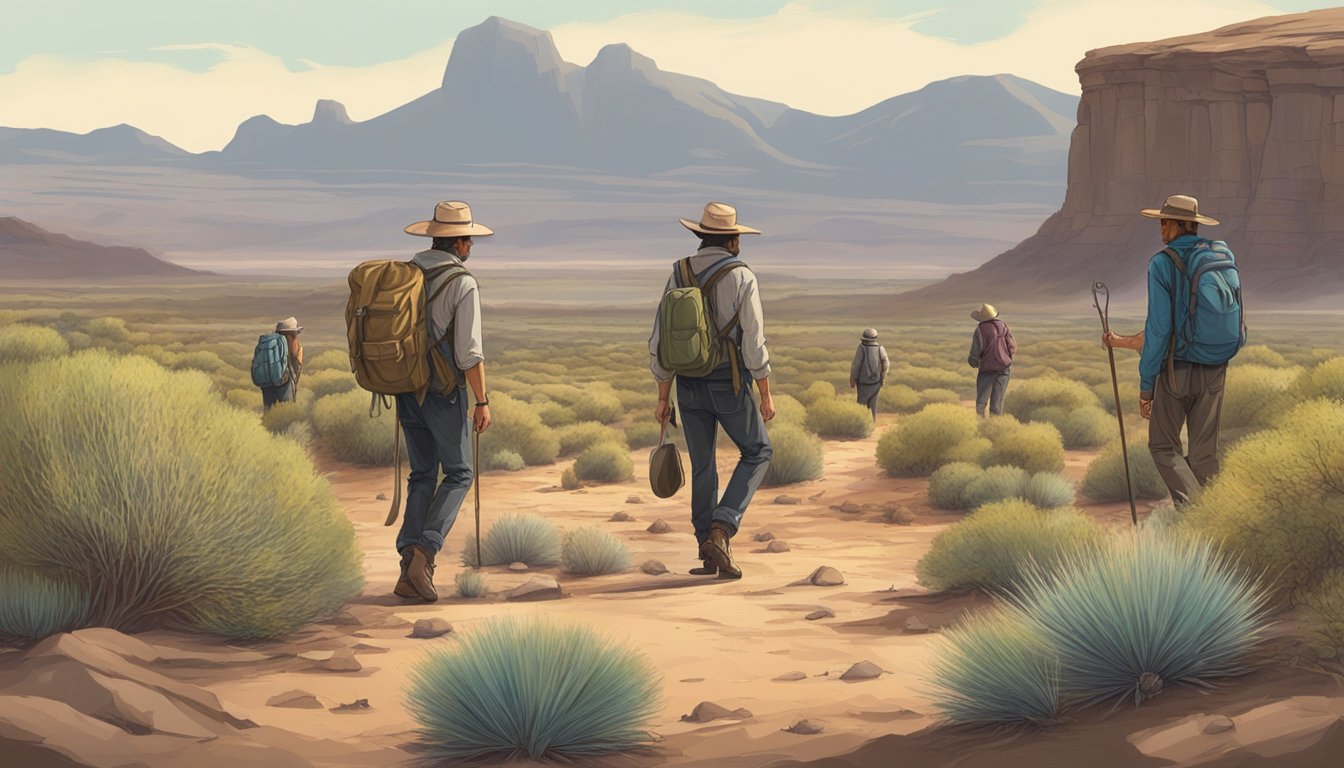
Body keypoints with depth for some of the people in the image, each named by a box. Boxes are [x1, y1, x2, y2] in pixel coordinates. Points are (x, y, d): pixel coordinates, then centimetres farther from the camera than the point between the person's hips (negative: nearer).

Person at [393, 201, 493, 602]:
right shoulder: (463, 285, -14)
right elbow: (470, 353, -18)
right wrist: (483, 401, -9)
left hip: (408, 389, 6)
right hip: (445, 394, -6)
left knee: (423, 475, 13)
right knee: (458, 474, 9)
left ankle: (410, 571, 3)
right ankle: (424, 551, -10)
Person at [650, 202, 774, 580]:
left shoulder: (679, 275, 2)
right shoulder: (741, 278, -12)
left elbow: (660, 343, 2)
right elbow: (754, 343, -14)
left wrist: (663, 398, 9)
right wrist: (766, 395, -5)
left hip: (689, 386, 4)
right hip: (729, 385, -4)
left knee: (702, 467, 16)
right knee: (757, 453, 14)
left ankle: (710, 553, 15)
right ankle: (721, 530, -4)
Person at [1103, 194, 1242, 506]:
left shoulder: (1163, 264, -12)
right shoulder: (1224, 256, 7)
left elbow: (1160, 328, -15)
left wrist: (1146, 385, -7)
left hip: (1178, 369, -5)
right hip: (1215, 371, 5)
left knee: (1163, 446, 7)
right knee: (1204, 452, 10)